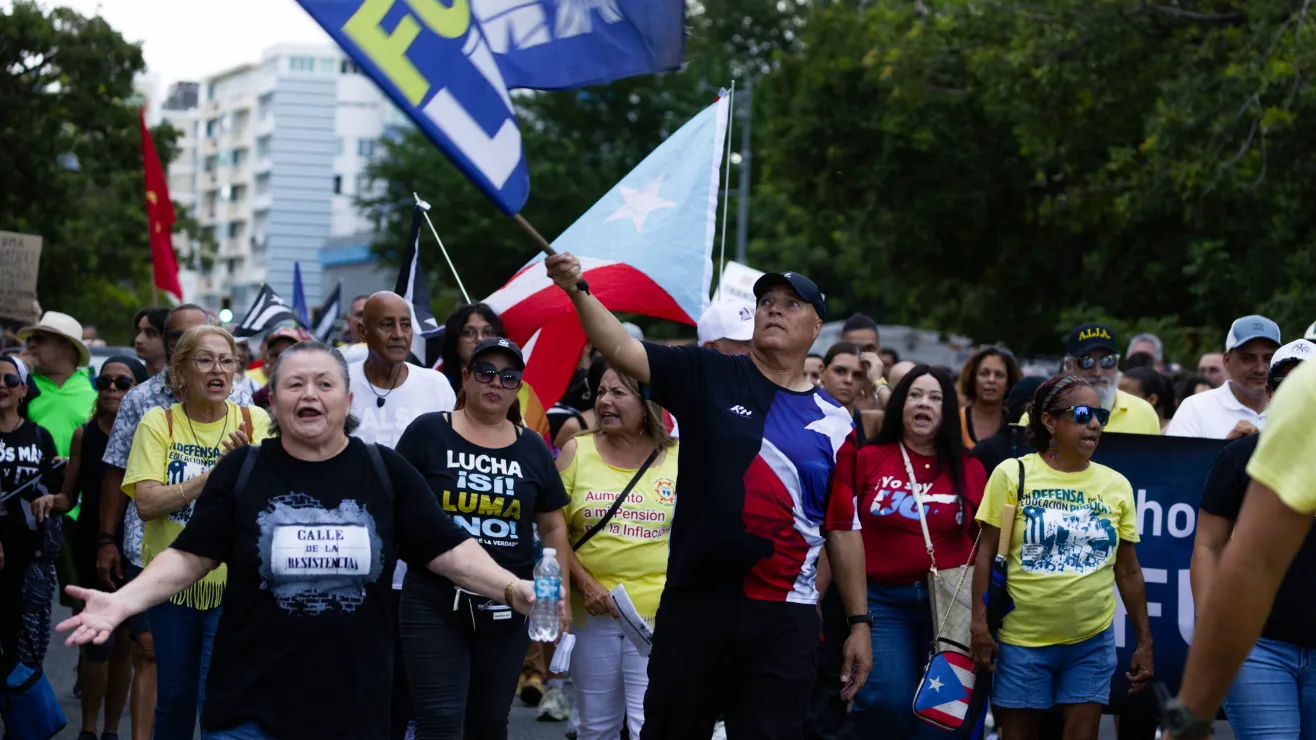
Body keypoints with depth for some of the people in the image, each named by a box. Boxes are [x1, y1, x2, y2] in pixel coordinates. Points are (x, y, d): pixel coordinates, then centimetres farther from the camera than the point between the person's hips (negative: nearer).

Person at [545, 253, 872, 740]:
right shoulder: (708, 377, 3)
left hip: (784, 617, 1)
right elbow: (621, 350, -8)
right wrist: (578, 292, -24)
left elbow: (843, 529, 10)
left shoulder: (833, 422, 7)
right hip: (693, 601, -1)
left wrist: (859, 622, 9)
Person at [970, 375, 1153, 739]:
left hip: (1092, 641, 2)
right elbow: (986, 554, -3)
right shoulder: (1013, 474, -3)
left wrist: (1144, 641, 9)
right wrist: (980, 624, -10)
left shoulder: (1117, 485, 5)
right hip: (1023, 640, -2)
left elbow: (1128, 571, 10)